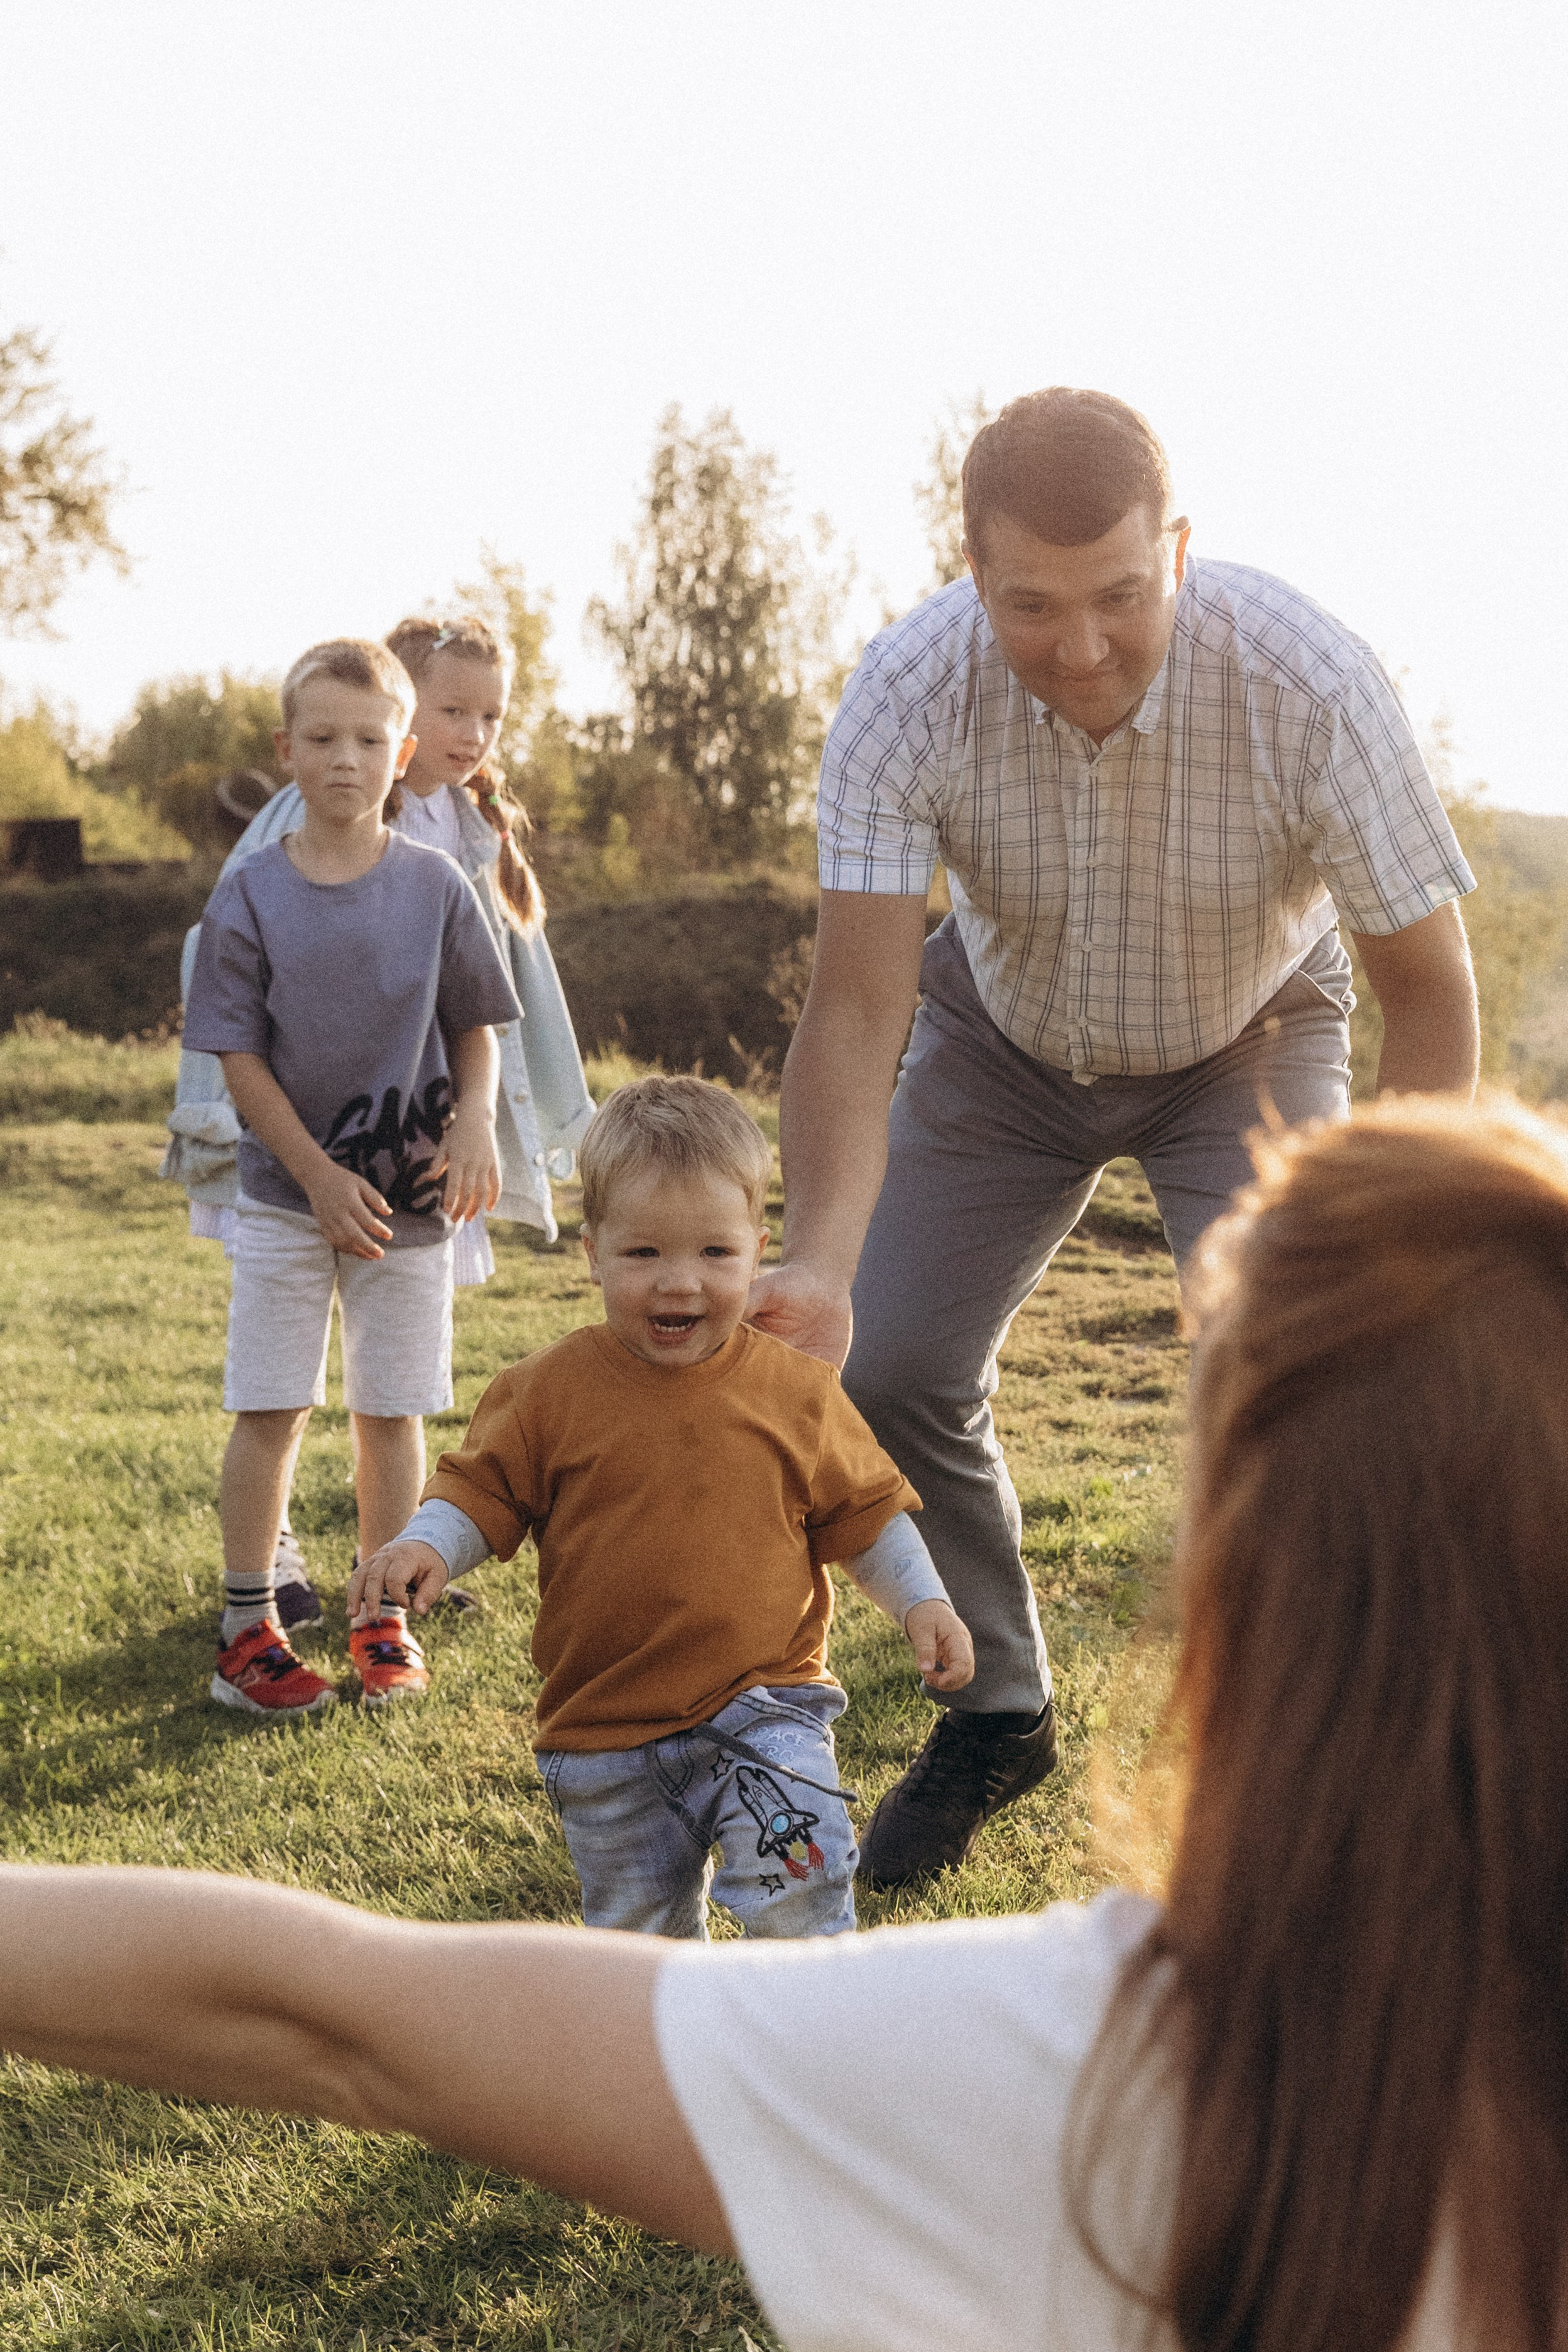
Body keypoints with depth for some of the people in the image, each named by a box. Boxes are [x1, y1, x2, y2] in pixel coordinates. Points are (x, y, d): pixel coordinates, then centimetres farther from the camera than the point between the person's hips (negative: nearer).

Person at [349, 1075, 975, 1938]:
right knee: (641, 1930, 11)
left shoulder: (796, 1391, -1)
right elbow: (483, 1486, 4)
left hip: (763, 1707, -1)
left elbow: (863, 1508, 8)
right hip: (604, 1731, 1)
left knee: (796, 1893, -19)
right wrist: (427, 1547, -15)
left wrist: (923, 1601, -1)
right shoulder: (552, 1391, -3)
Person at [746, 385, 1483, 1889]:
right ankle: (996, 1715, 20)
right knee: (891, 1370, -4)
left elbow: (1426, 984, -25)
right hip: (1005, 1039, 2)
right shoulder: (907, 696, -32)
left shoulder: (1308, 682, -35)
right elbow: (858, 1006, -35)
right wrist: (818, 1263, -50)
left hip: (1247, 1043, -2)